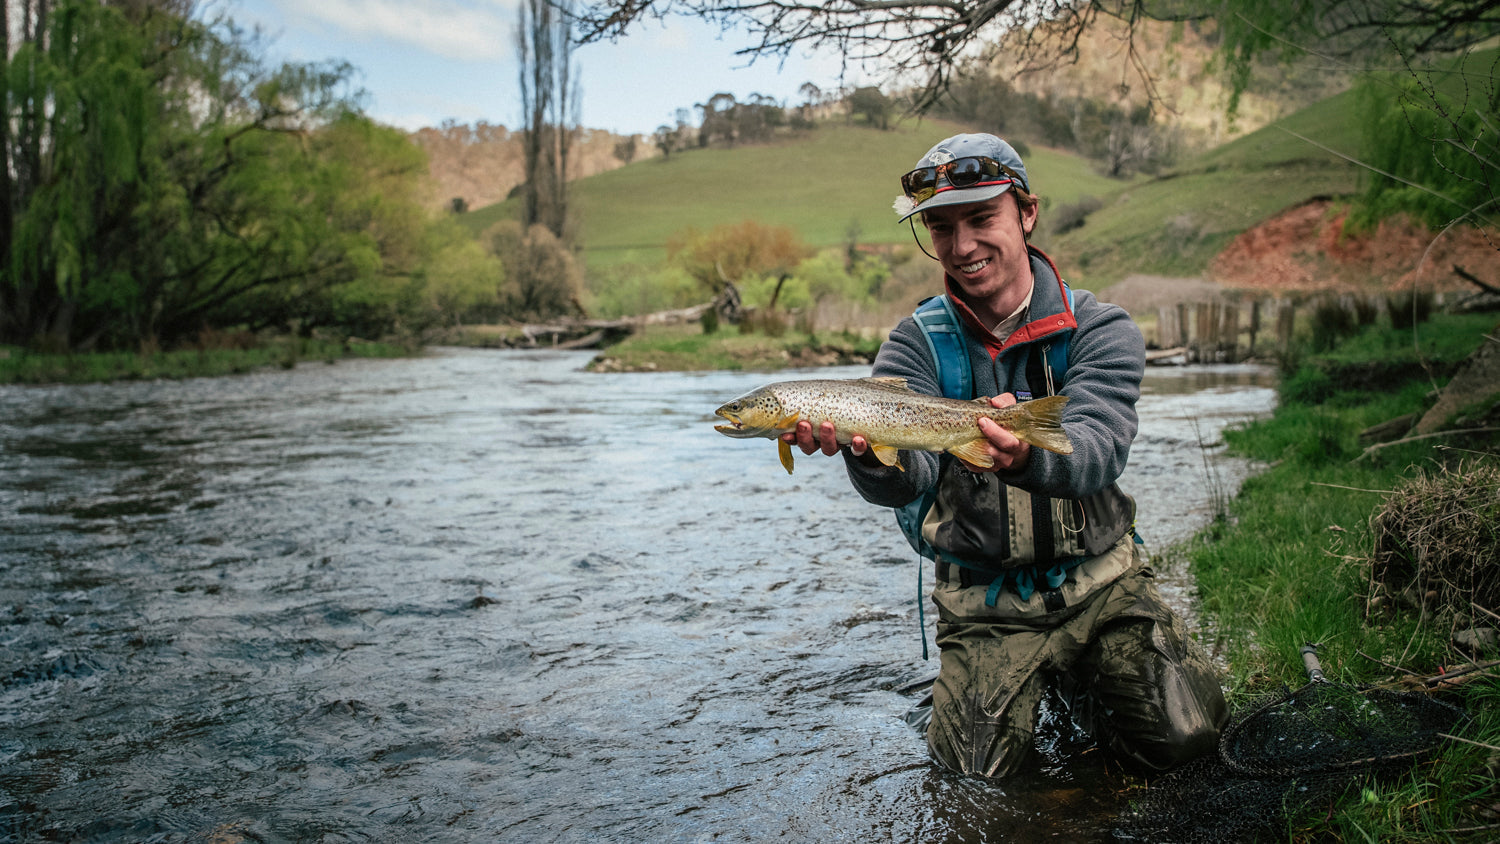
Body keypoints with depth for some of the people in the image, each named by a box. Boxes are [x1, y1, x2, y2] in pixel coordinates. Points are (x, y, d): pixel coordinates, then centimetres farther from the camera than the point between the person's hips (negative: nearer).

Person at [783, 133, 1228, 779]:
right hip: (985, 599, 0)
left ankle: (1074, 678, 19)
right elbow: (905, 477, -20)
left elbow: (1097, 450, -26)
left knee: (1186, 737, -11)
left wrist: (1027, 454, -50)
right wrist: (869, 454, -45)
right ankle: (1026, 682, 21)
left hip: (1100, 580, 0)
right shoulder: (915, 346, -5)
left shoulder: (1101, 330, -8)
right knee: (979, 771, -10)